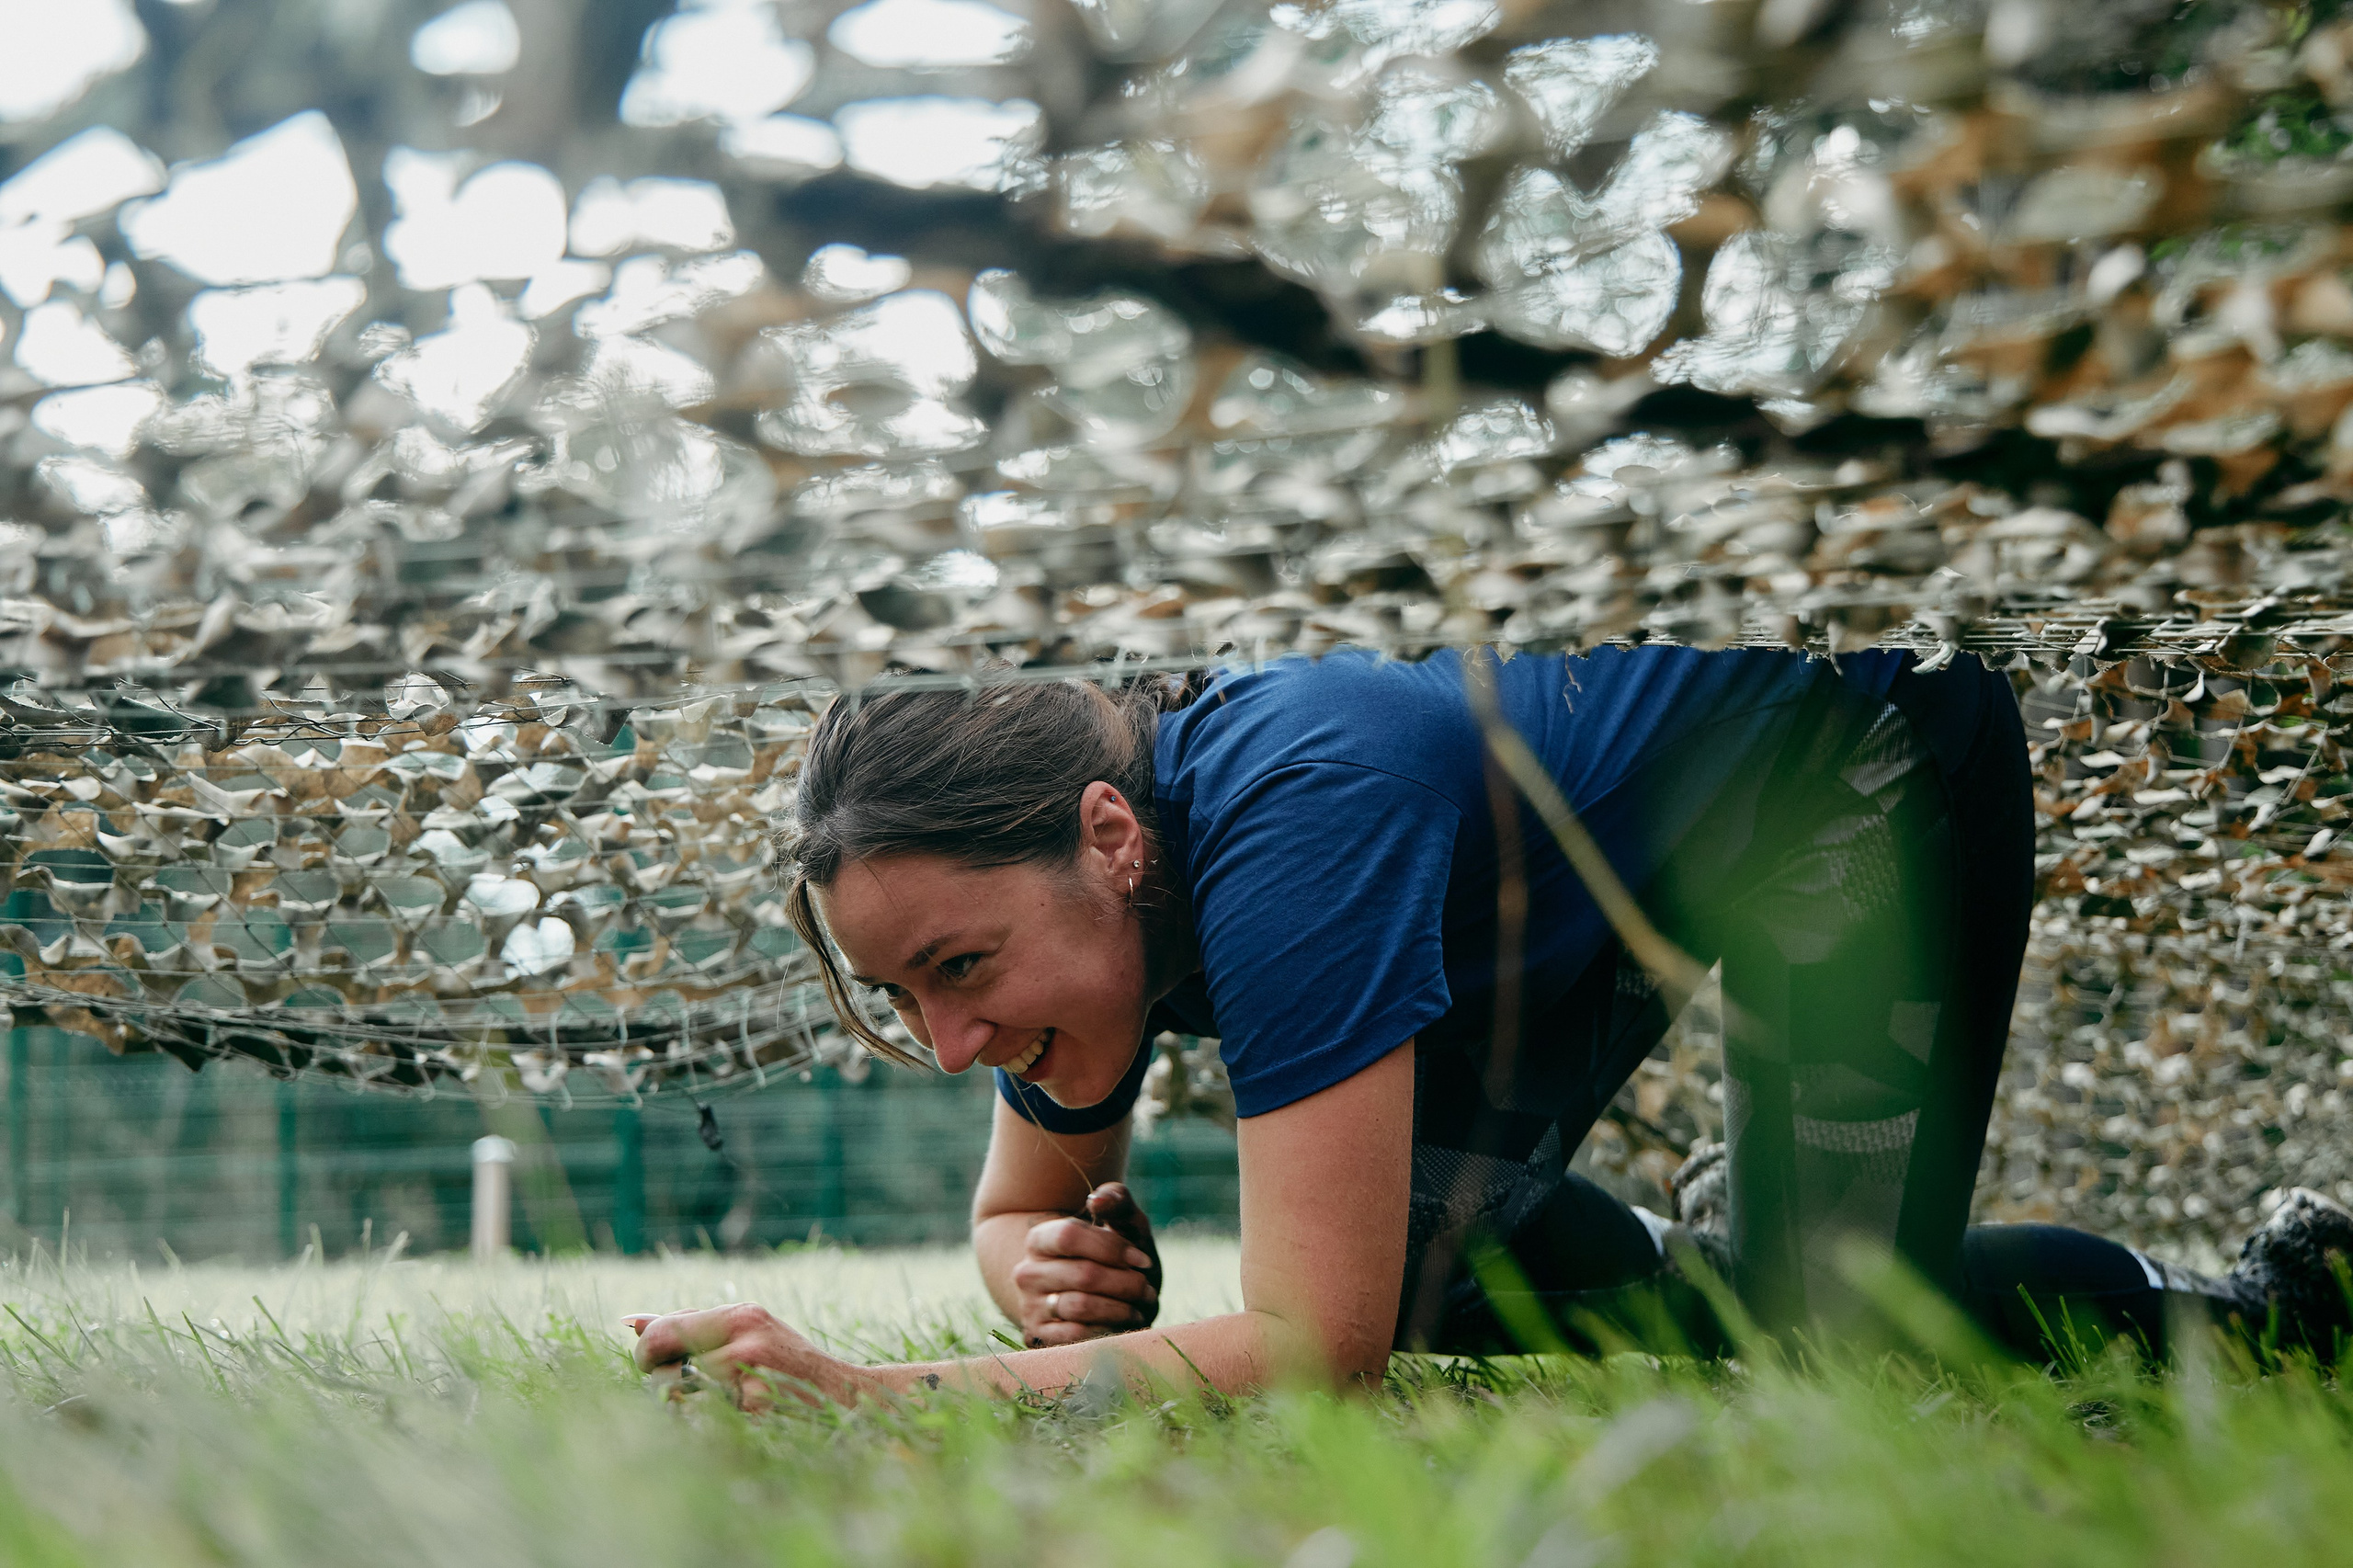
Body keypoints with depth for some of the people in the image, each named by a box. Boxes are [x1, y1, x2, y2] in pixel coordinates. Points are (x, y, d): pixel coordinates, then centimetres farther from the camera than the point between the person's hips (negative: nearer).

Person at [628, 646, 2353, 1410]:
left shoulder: (1288, 820, -42)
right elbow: (1020, 1210, 1)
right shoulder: (1067, 884, -17)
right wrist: (1062, 1284, -24)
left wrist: (864, 1393, -49)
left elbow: (1316, 1347, -44)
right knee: (1439, 1274, 2)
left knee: (1828, 1329, -16)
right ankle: (1724, 1234, 29)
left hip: (1857, 738, -7)